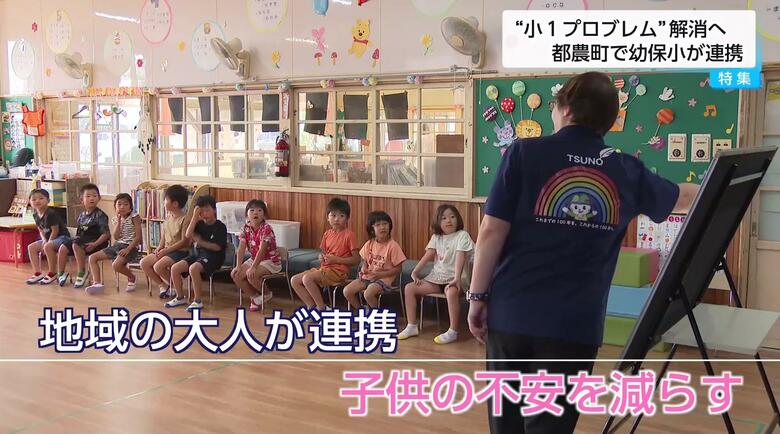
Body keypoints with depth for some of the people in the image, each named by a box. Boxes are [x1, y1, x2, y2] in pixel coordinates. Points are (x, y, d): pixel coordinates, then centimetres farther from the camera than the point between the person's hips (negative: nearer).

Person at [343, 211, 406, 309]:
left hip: (384, 278, -6)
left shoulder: (392, 245, -11)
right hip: (368, 277, 6)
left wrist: (379, 274, -16)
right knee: (347, 291, -12)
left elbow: (397, 269, -8)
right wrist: (363, 270, -8)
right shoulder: (369, 244, 4)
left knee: (368, 293, -33)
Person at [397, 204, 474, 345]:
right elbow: (428, 255, 6)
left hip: (454, 278, -7)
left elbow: (460, 257, -20)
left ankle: (453, 332, -28)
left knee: (451, 292, -40)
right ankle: (412, 326, 1)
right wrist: (415, 272, -6)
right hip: (437, 278, 7)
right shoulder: (436, 237, 11)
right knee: (409, 288, -5)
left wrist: (457, 278, -31)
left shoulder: (462, 235, -8)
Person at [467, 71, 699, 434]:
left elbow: (492, 231, -8)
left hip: (511, 312, 0)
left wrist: (478, 296, 2)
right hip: (576, 322, 1)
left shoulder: (524, 153, -4)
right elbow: (684, 197, 24)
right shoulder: (628, 172, 5)